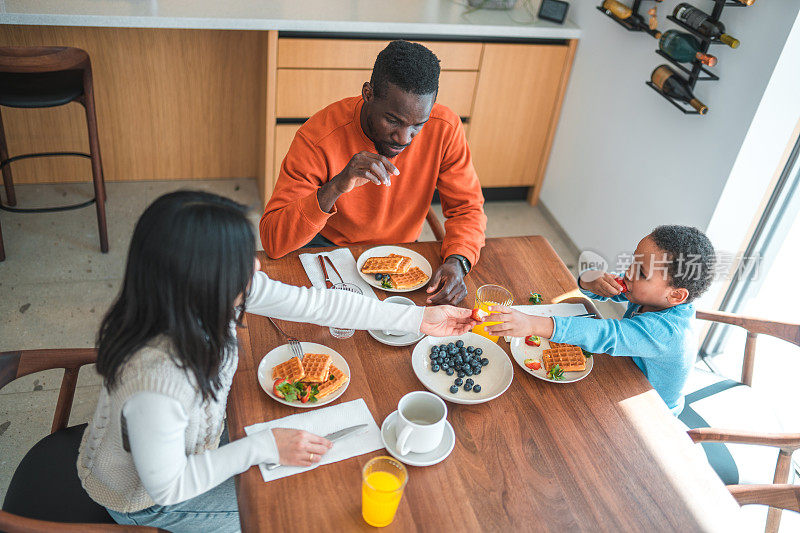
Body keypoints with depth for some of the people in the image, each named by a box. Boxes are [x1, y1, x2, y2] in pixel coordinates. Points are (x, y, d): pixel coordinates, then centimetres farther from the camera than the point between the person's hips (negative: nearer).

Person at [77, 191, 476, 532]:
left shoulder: (212, 293, -24)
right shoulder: (156, 382, -44)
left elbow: (313, 303, -16)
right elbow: (165, 487, -28)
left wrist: (419, 318, -12)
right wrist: (265, 447, -25)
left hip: (192, 441, 6)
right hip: (146, 500, -6)